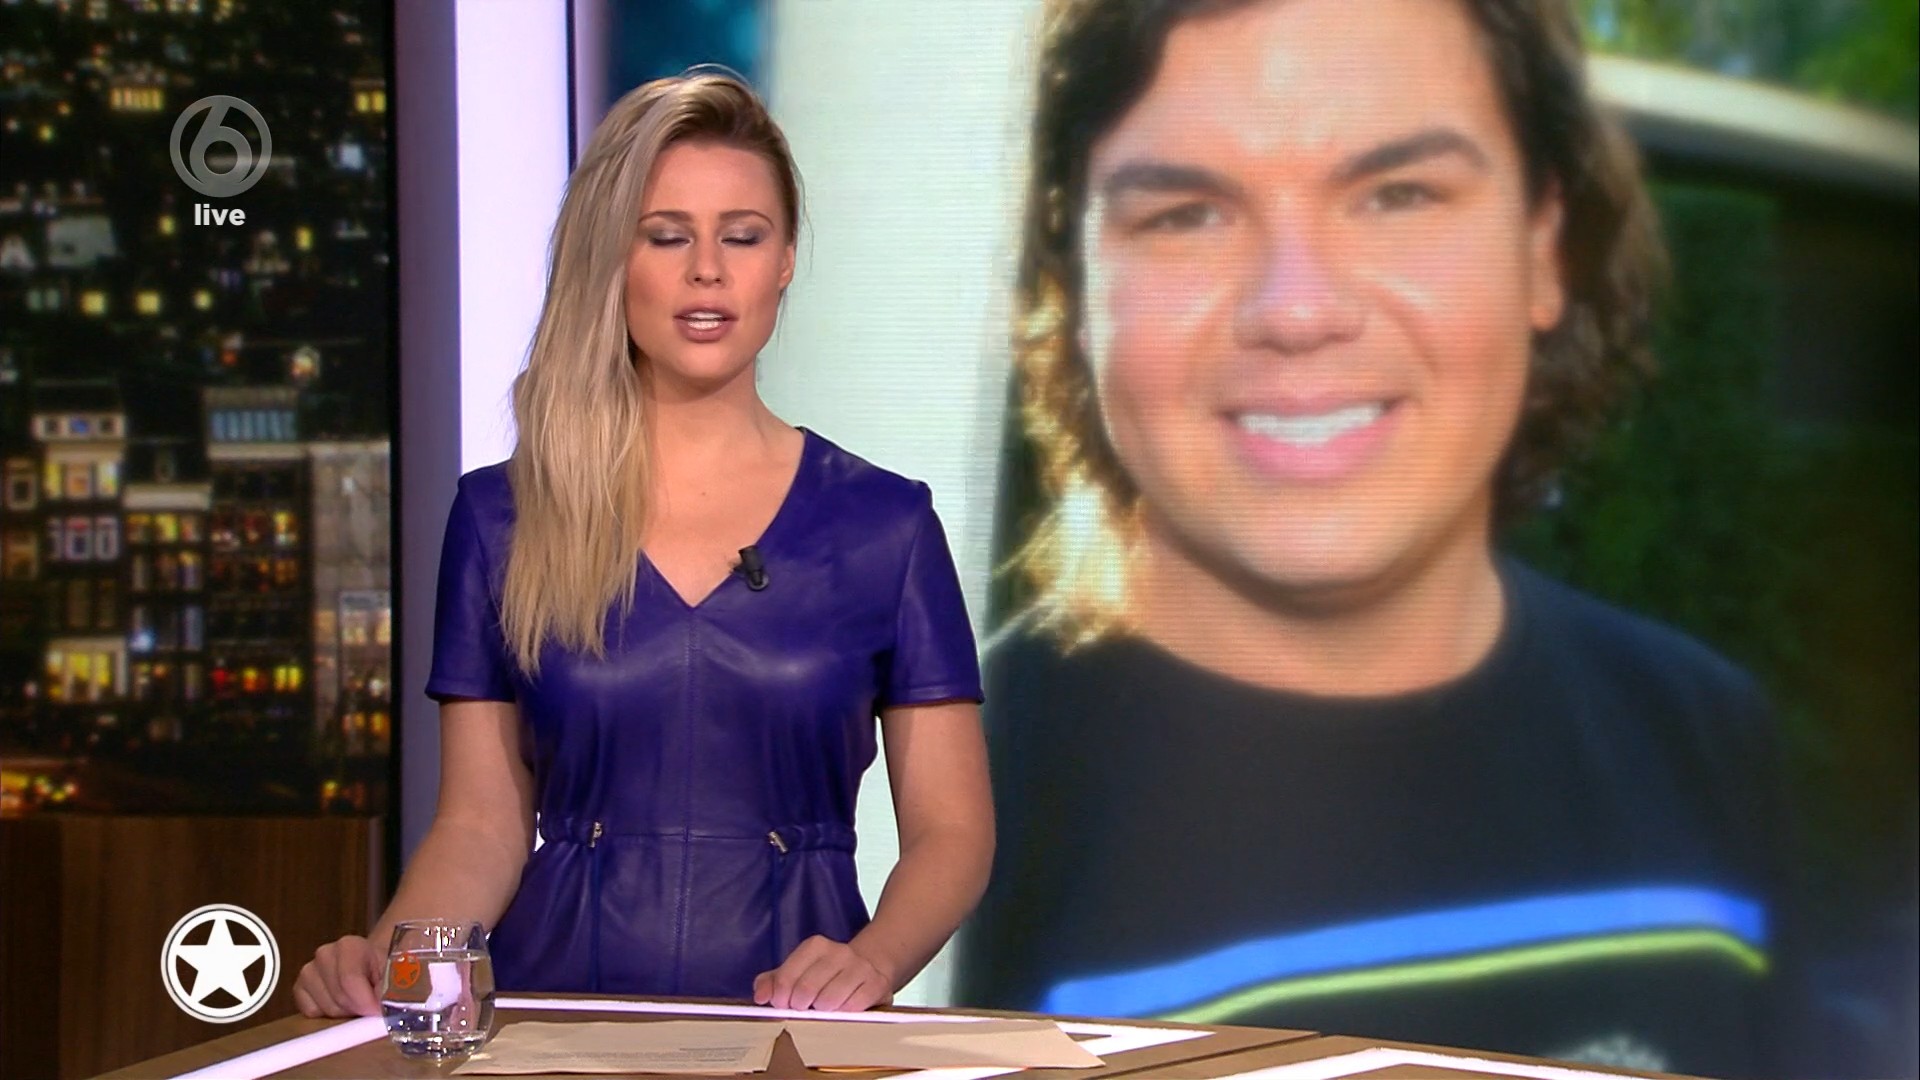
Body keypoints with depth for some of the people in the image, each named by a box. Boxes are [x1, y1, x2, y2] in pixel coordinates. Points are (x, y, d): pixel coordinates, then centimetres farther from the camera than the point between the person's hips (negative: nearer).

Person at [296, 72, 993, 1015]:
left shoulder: (884, 523, 7)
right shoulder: (502, 515, 9)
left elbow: (951, 830, 7)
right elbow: (482, 820, 8)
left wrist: (870, 962, -13)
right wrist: (390, 955, -11)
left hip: (788, 1018, 0)